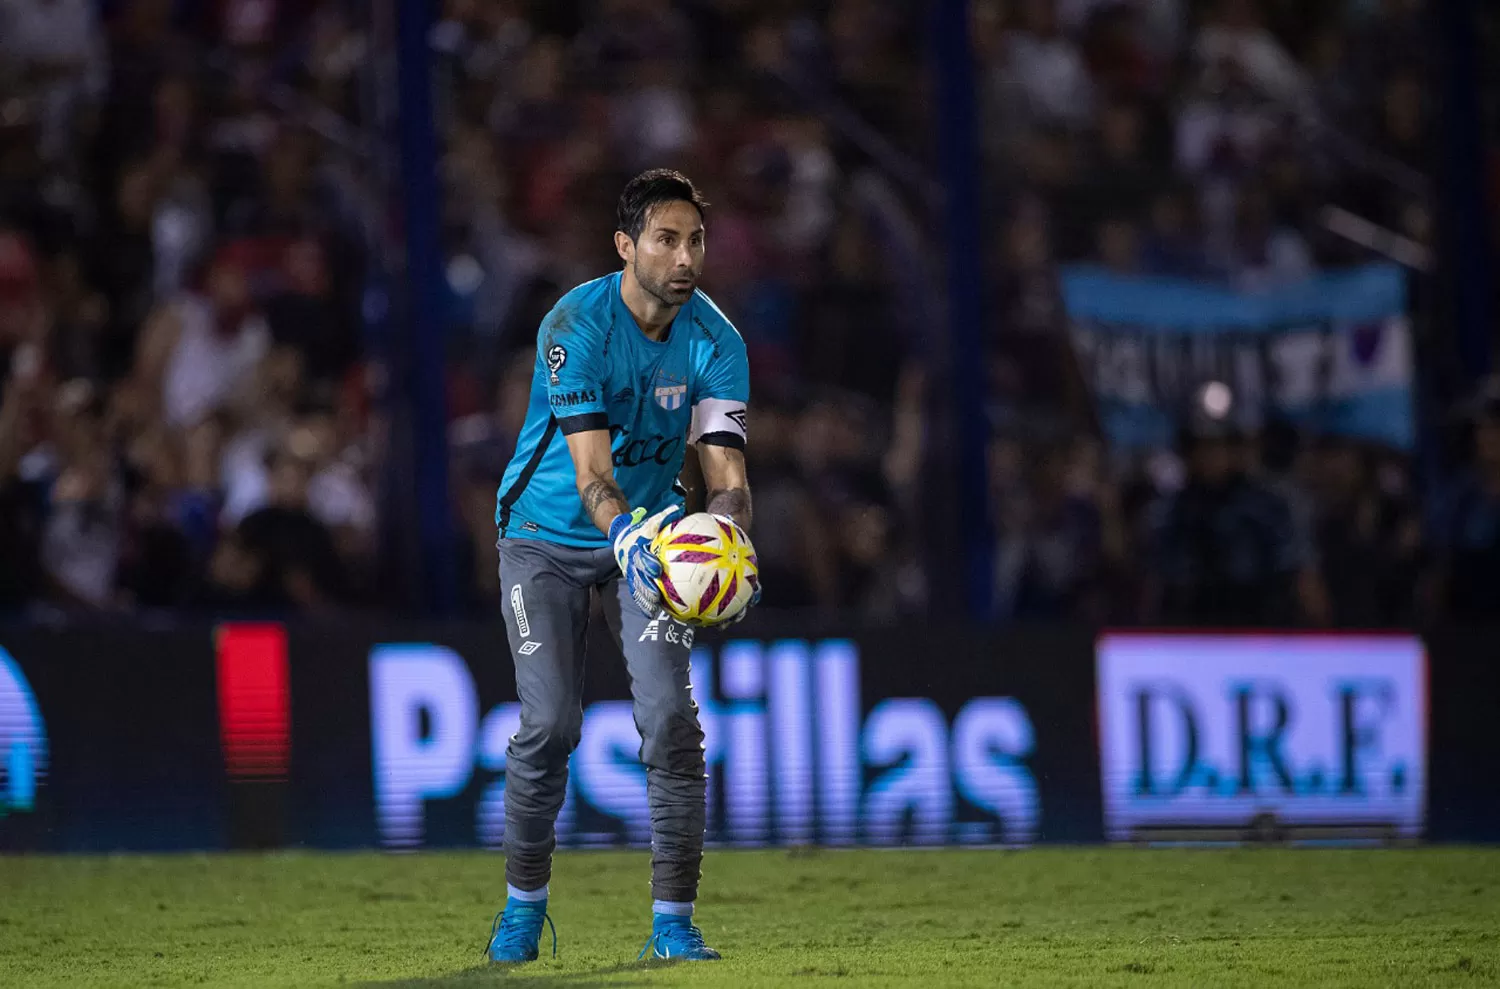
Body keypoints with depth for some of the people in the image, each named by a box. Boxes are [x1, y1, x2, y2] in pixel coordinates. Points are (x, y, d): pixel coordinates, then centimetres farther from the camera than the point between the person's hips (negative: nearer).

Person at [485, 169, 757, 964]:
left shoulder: (715, 341, -11)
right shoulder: (575, 327, -22)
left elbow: (726, 472, -15)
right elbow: (590, 473, -29)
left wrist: (724, 529, -38)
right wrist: (627, 537, -49)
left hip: (650, 533, 3)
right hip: (547, 537, -3)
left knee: (670, 715, -13)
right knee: (550, 722, -11)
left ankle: (672, 920, -6)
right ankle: (524, 901, 11)